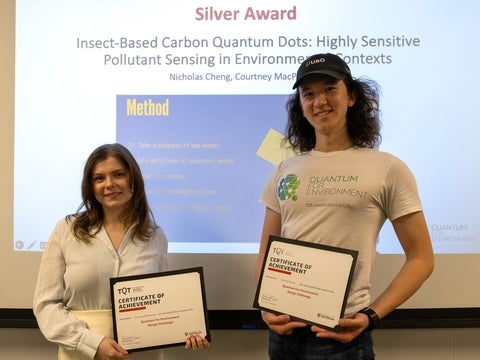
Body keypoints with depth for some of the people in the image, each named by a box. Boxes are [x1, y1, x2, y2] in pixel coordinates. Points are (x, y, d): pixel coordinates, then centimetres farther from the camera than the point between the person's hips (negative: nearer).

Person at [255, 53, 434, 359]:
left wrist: (370, 316, -13)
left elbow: (421, 259, -3)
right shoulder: (285, 172, 6)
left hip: (341, 334, -3)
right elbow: (267, 252, 10)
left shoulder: (388, 170, -4)